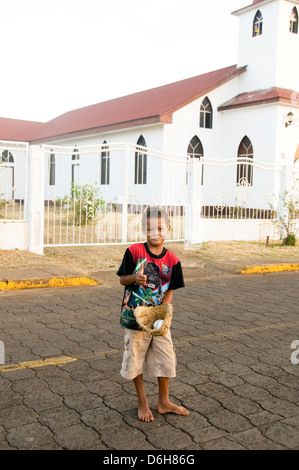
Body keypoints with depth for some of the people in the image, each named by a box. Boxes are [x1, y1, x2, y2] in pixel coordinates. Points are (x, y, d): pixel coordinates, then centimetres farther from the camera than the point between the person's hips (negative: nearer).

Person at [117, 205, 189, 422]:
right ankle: (142, 402, 32)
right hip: (134, 317, -2)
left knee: (166, 359, 10)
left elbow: (169, 291, -1)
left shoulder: (172, 260, -5)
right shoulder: (134, 251, -12)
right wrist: (135, 278, -25)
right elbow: (123, 279, -3)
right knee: (135, 360, 11)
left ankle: (164, 402, 31)